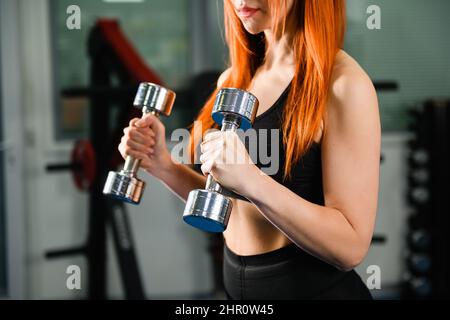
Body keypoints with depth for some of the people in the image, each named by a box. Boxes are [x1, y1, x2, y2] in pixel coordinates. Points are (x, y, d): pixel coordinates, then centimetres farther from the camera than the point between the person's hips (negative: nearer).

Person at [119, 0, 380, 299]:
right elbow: (229, 205, 11)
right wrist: (163, 165, -4)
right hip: (237, 284, 6)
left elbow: (350, 247, -20)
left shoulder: (342, 83, -17)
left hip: (314, 286, -6)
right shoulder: (233, 79, 3)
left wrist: (251, 180, -30)